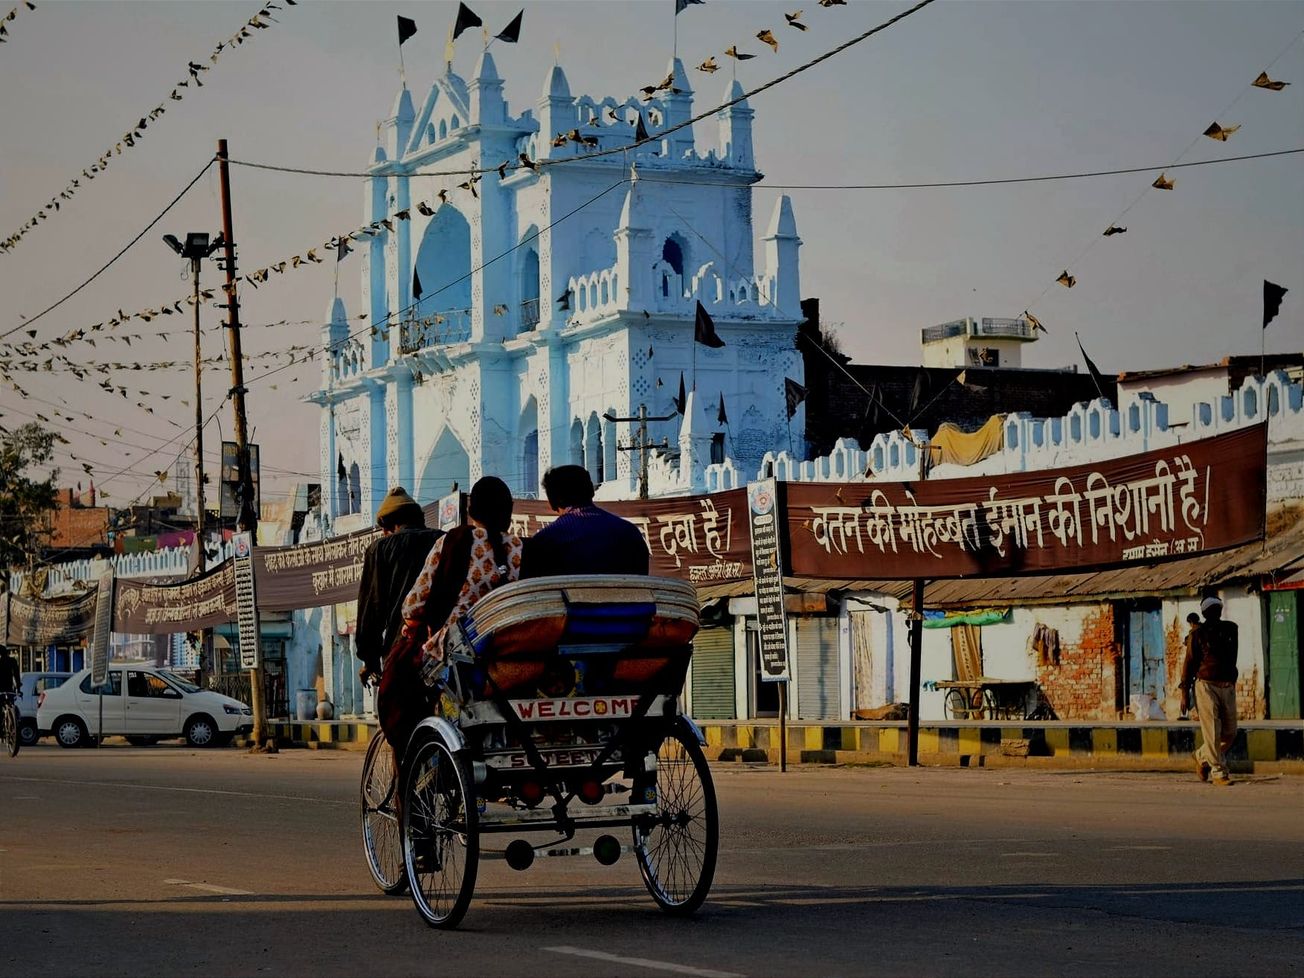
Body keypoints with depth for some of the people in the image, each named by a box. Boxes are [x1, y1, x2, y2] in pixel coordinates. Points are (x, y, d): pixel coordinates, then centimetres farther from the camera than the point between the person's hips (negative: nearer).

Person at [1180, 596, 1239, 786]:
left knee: (1230, 732, 7)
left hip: (1228, 687, 5)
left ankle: (1203, 757, 29)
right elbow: (1189, 663, 1)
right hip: (1207, 686, -5)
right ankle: (1218, 771, -2)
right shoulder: (1199, 634, -1)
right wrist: (1185, 693, -2)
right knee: (1213, 732, -8)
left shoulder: (1230, 629, 10)